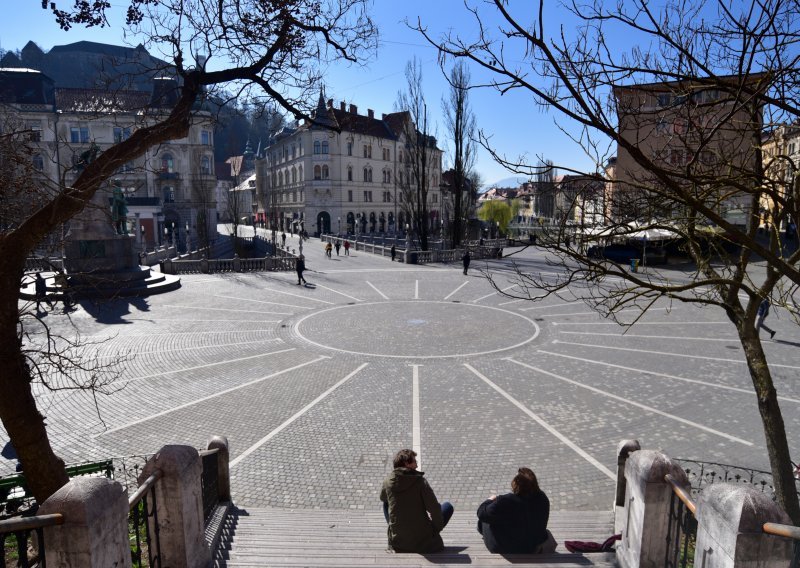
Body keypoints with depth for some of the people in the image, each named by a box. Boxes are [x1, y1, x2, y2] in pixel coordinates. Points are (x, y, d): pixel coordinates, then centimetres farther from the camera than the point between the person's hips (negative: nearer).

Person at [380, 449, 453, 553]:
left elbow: (382, 498, 20)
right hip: (423, 543, -3)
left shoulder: (388, 481, -3)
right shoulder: (419, 480, -13)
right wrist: (437, 529, 0)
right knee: (447, 506, 14)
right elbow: (434, 508, -15)